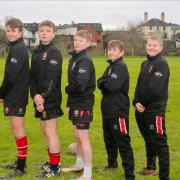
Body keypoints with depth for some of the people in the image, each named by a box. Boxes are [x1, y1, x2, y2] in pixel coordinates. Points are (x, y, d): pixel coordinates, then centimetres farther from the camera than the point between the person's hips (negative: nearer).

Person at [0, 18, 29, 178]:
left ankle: (21, 168, 0)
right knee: (17, 129, 17)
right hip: (16, 95, 10)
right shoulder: (17, 48, 15)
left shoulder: (18, 49, -16)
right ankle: (20, 161, 28)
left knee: (18, 130, -5)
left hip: (16, 96, -10)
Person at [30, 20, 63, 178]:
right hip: (39, 98, 8)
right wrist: (35, 95, -10)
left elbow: (51, 78, -18)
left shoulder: (54, 53, -10)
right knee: (45, 130, 15)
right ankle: (53, 162, 28)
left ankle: (55, 167, 6)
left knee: (50, 131, -4)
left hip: (51, 99, -8)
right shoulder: (36, 52, 12)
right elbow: (32, 76, 5)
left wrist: (43, 97, -21)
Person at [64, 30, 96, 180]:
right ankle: (80, 164, 35)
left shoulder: (85, 60, -18)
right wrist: (70, 90, 1)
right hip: (75, 102, 9)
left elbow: (80, 85, -27)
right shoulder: (74, 58, 11)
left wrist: (67, 89, -10)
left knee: (83, 137, -5)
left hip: (83, 103, -9)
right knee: (77, 135, 19)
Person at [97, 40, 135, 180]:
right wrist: (105, 83, -12)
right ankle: (112, 163, 39)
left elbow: (112, 85, -25)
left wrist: (103, 82, -7)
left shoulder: (121, 67, -12)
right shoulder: (110, 66, 15)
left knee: (123, 142, -8)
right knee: (109, 139, 21)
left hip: (119, 111, -9)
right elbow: (100, 84, 8)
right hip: (107, 109, 9)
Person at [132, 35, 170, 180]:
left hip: (155, 110, -8)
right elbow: (139, 85, 10)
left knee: (159, 143, -7)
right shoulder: (145, 64, 14)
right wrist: (136, 102, -6)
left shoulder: (162, 64, -11)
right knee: (148, 140, 21)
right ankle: (151, 167, 38)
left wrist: (142, 102, -8)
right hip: (142, 109, 8)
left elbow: (154, 89, -20)